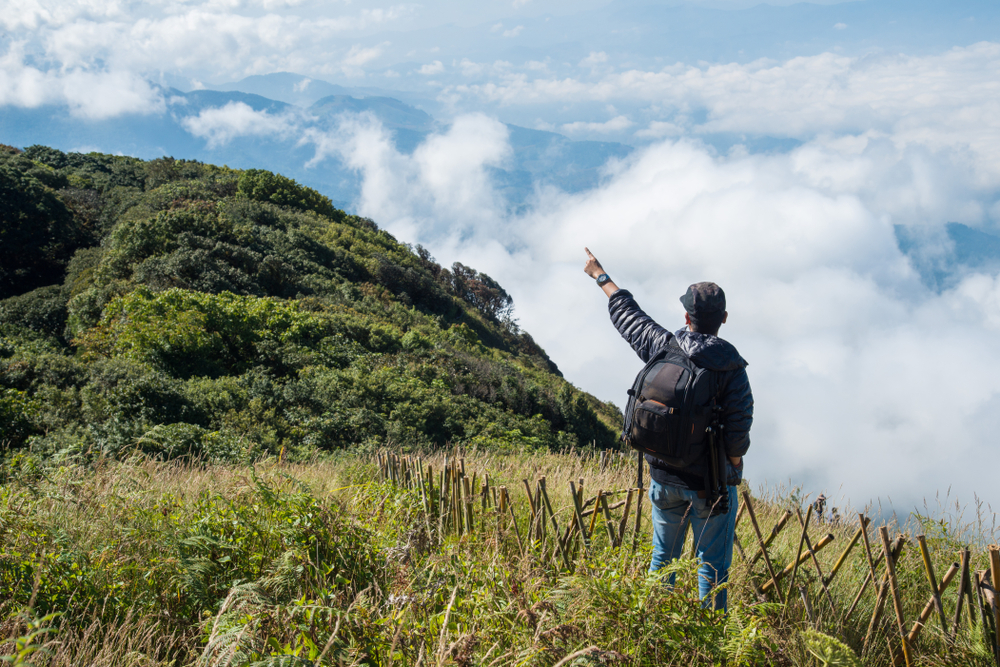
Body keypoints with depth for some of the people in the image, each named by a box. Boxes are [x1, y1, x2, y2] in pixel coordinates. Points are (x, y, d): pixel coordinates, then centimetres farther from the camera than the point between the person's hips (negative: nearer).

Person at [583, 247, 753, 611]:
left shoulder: (661, 347, -7)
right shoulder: (731, 369, -17)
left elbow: (625, 312, 10)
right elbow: (738, 436, -18)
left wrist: (600, 276, 26)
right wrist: (732, 464, 4)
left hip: (664, 478, 4)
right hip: (710, 483, -4)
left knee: (663, 556, 20)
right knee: (713, 566, 7)